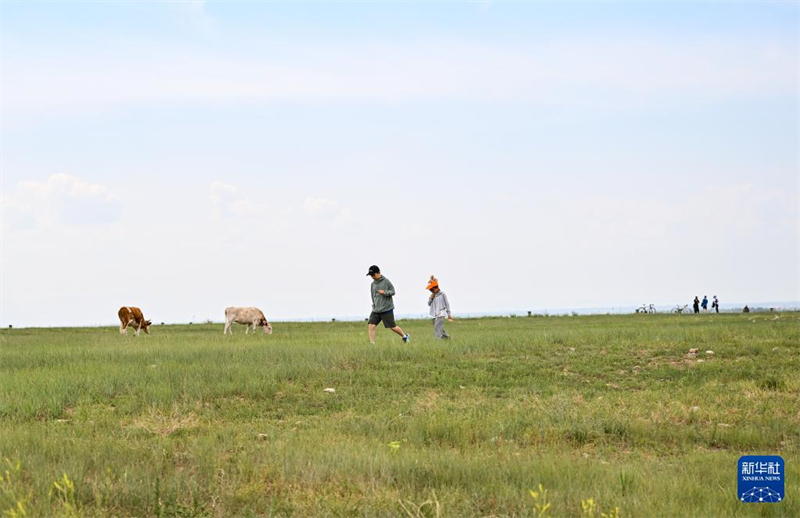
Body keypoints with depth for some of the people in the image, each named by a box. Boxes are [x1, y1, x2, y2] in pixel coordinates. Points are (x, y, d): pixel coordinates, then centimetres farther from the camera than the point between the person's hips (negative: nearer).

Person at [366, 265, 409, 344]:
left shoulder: (386, 281, -6)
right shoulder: (372, 284, 9)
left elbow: (392, 292, -4)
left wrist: (384, 292, -20)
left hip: (387, 309, -5)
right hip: (376, 310, 5)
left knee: (392, 327, 4)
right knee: (371, 326, -11)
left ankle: (405, 336, 30)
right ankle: (372, 345, -8)